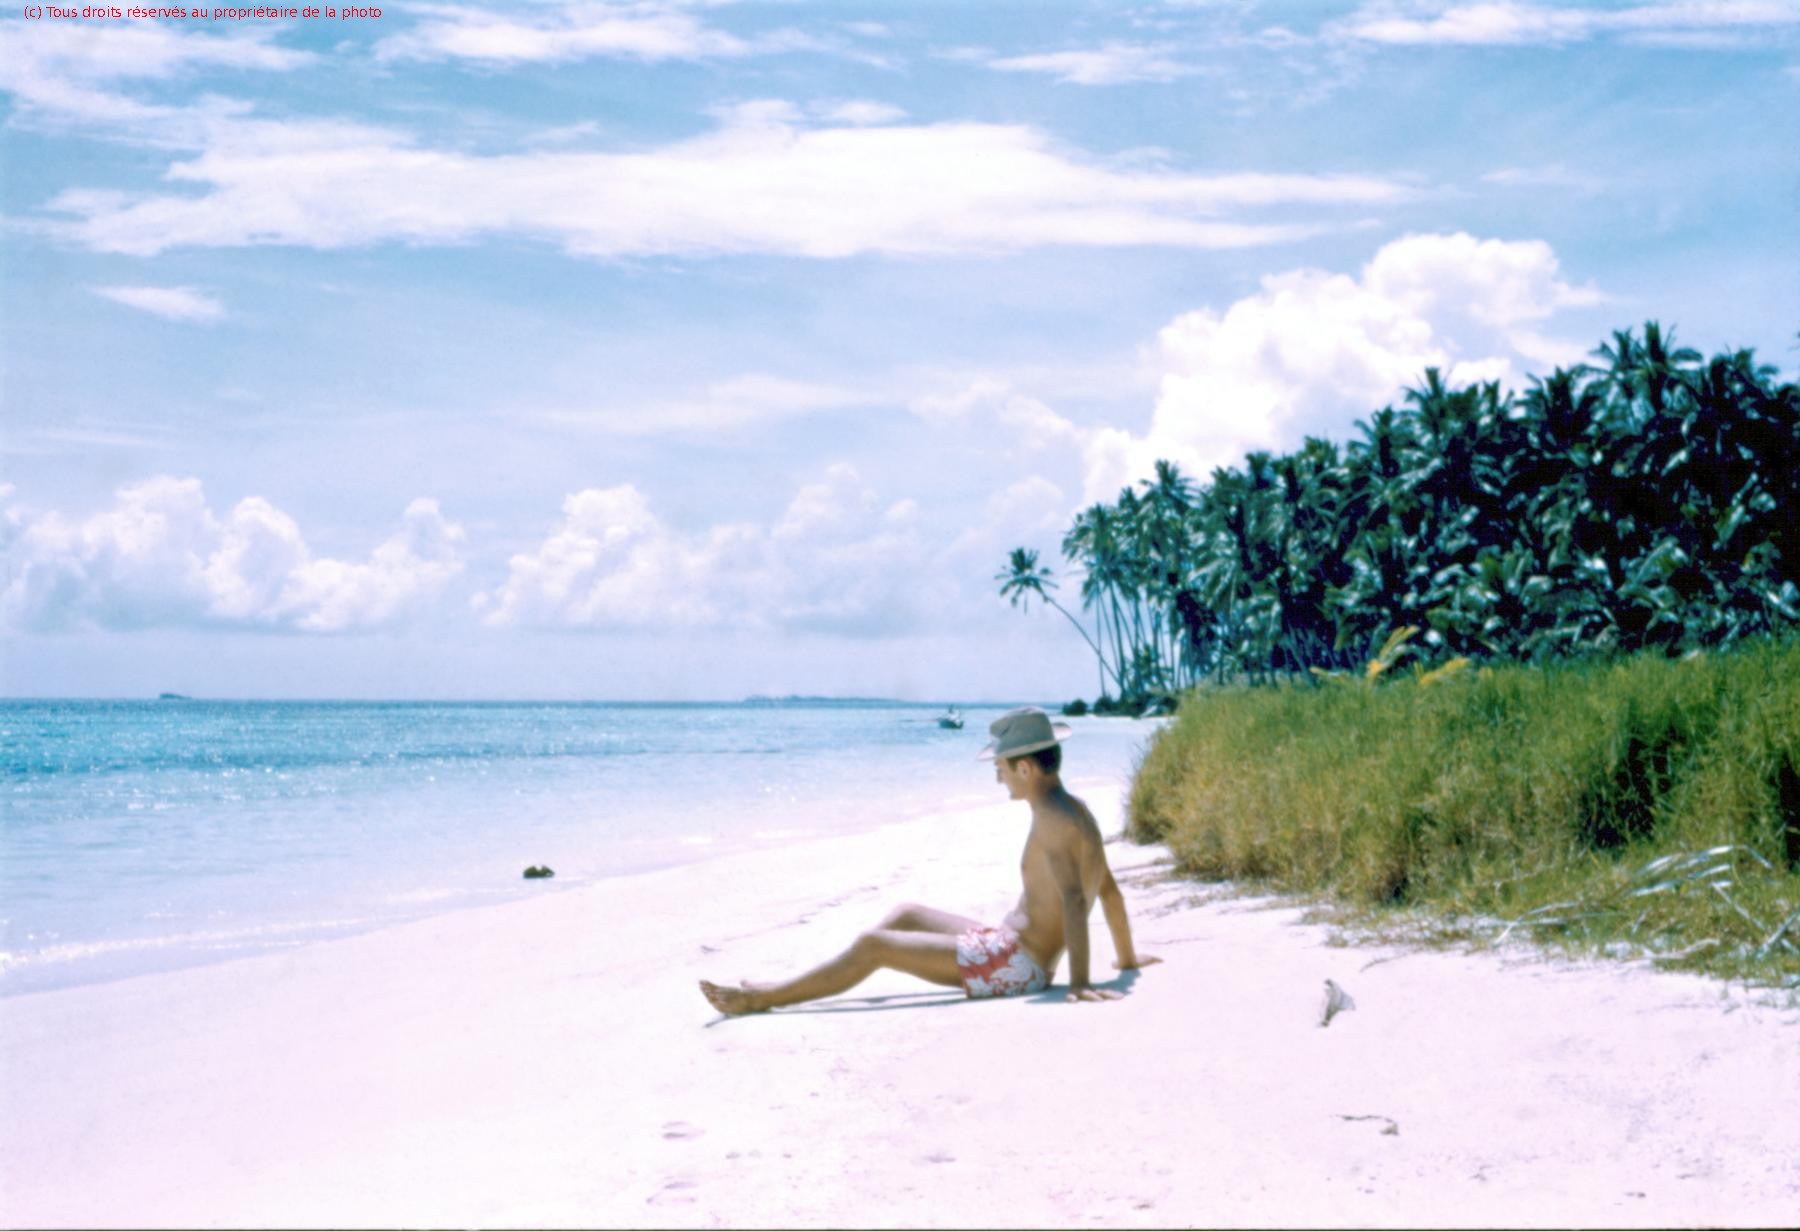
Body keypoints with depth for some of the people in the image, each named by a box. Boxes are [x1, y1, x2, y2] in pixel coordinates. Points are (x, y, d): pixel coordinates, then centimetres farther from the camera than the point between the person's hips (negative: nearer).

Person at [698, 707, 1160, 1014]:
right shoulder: (1074, 810, 9)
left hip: (1014, 964, -11)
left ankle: (759, 999, -1)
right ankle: (782, 989, 23)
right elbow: (1109, 888, 16)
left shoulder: (1054, 820, -21)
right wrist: (1127, 958, 25)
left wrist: (1080, 980, -37)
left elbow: (1074, 901, -31)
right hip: (1009, 946, 11)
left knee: (872, 945, -10)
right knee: (905, 915, 21)